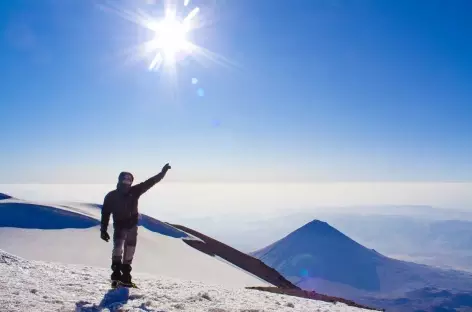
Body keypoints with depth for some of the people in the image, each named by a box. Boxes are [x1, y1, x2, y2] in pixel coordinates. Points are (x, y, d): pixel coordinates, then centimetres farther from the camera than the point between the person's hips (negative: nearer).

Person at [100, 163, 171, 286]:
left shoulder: (134, 191, -9)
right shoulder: (111, 196, -11)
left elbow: (149, 182, -11)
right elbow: (105, 213, -7)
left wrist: (162, 172, -17)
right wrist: (103, 230, -10)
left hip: (132, 226, 3)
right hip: (119, 226, -3)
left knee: (129, 251, 9)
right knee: (118, 247, -24)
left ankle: (125, 274, 20)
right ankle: (116, 272, -20)